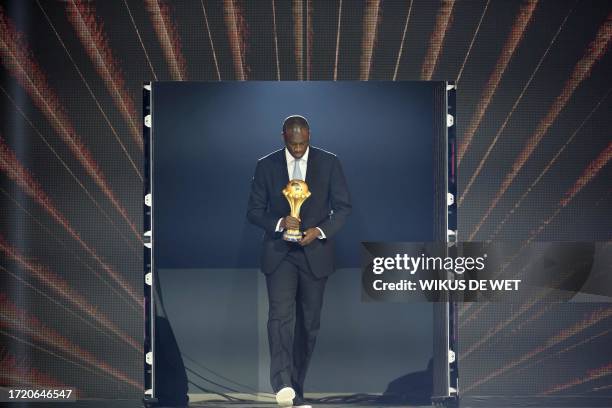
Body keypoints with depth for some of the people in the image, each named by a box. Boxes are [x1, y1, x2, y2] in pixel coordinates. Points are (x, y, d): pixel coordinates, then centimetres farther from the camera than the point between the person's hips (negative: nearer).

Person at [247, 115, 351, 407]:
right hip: (279, 252, -1)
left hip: (315, 253, 1)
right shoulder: (266, 165, 1)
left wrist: (320, 230, -14)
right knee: (280, 314, -18)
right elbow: (254, 210, 2)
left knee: (309, 322, 6)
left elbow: (343, 207, 2)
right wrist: (279, 223, -17)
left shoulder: (329, 163, 0)